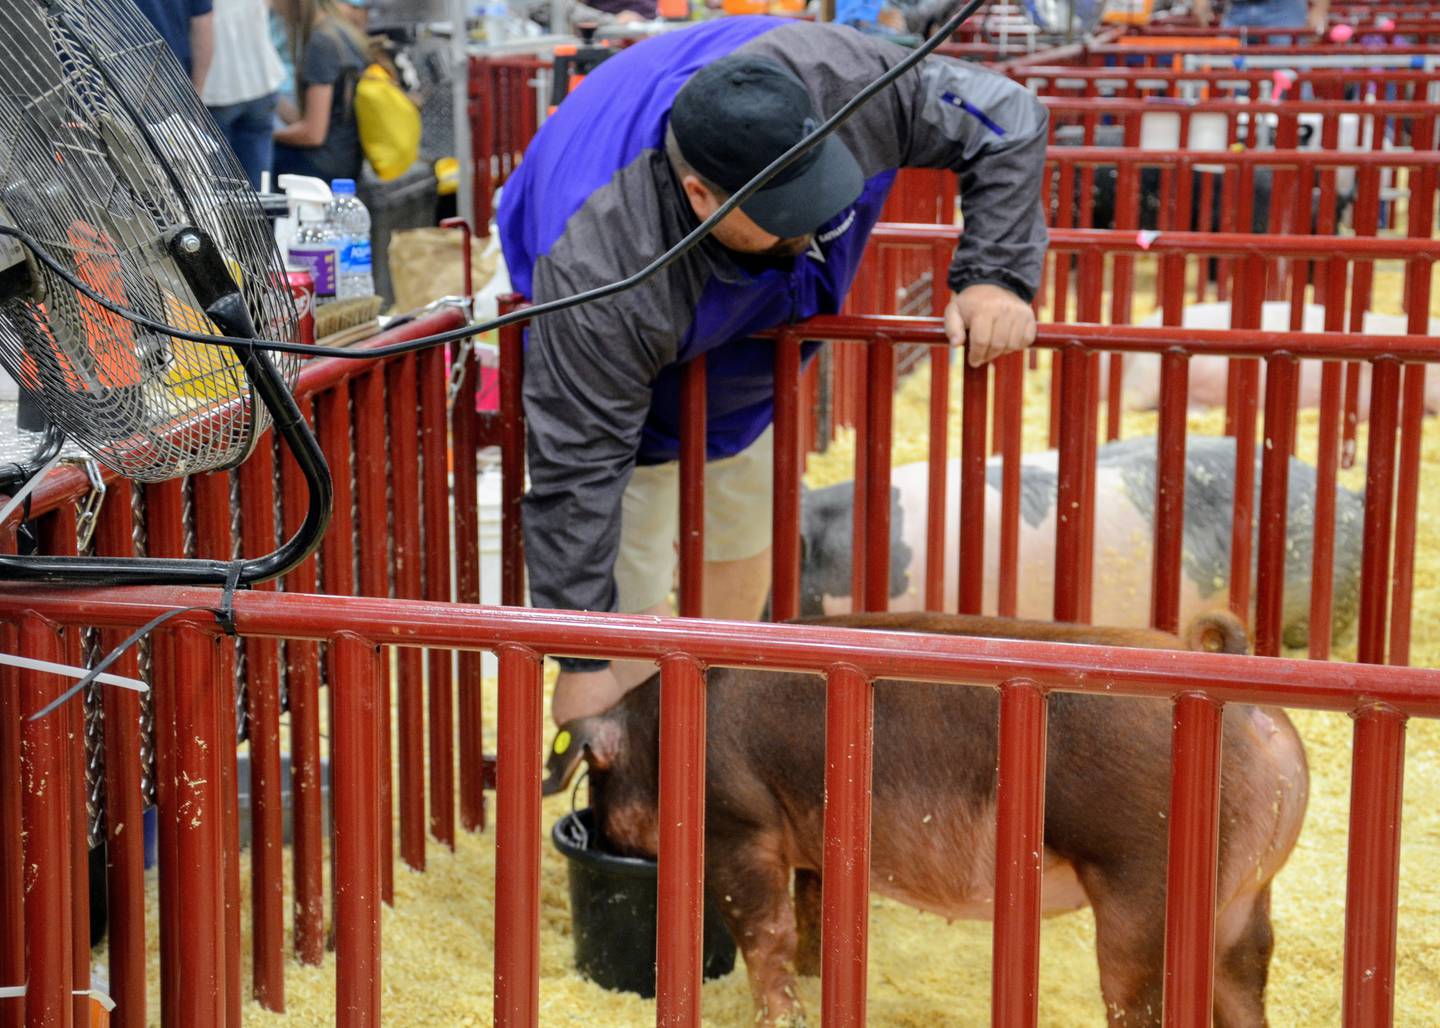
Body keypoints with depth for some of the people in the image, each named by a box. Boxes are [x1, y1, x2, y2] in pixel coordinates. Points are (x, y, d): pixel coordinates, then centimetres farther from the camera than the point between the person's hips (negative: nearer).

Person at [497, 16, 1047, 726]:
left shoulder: (842, 80, -39)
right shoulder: (600, 274, -47)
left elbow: (1006, 124, -23)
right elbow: (578, 472, -39)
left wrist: (996, 277, -35)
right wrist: (582, 663, -34)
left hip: (754, 335, 5)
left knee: (742, 534, 18)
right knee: (629, 610, -8)